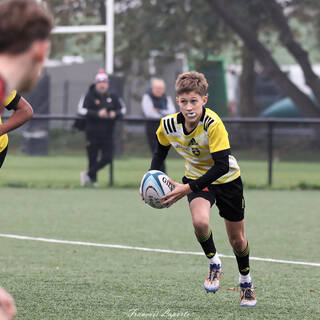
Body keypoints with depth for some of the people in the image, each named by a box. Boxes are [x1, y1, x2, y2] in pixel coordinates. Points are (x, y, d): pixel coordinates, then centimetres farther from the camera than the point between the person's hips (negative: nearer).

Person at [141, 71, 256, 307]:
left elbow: (222, 166, -35)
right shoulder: (169, 125, -19)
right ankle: (214, 264, 1)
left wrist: (187, 189, -39)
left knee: (237, 240, 8)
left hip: (226, 179, -2)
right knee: (200, 222, -28)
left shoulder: (213, 125, -33)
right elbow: (161, 151, 4)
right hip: (196, 177, 2)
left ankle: (246, 281, 37)